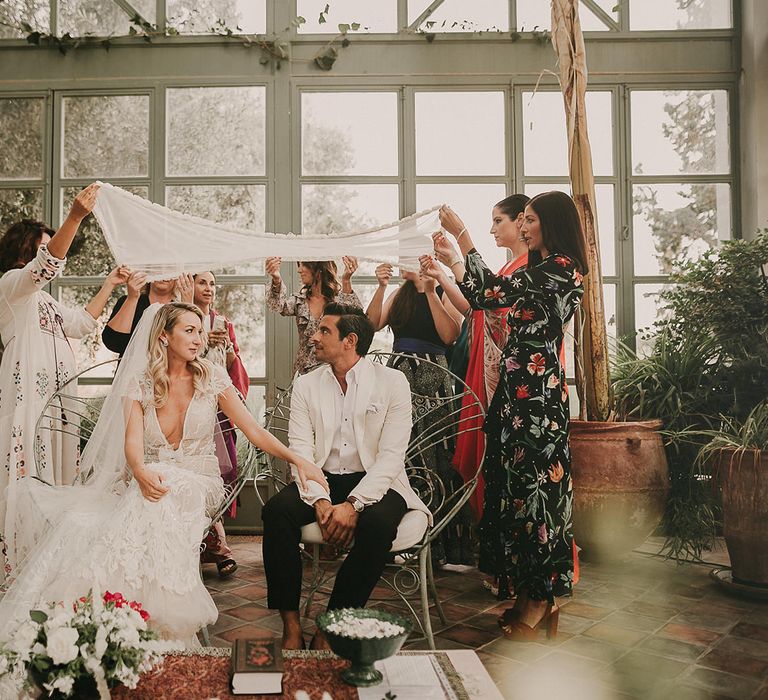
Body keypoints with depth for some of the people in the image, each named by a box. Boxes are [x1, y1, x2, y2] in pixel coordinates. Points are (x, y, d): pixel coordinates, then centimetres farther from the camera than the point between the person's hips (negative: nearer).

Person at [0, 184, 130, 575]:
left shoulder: (44, 300, 27)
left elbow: (81, 323, 29)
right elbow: (46, 266, -21)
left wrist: (109, 286, 26)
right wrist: (75, 218, -33)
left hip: (57, 397, 9)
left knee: (56, 477, 7)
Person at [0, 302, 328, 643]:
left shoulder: (211, 377, 3)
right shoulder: (139, 382, 4)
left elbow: (254, 430, 0)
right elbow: (132, 439, -11)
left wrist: (298, 459, -15)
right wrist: (141, 472, -35)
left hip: (197, 480, -1)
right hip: (151, 476, 1)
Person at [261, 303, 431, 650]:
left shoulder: (391, 382, -3)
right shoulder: (305, 384, 8)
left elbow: (391, 456, -11)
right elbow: (300, 450, -2)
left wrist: (353, 504, -24)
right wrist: (320, 500, -19)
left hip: (374, 483, -3)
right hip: (321, 481, 3)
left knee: (377, 523, -35)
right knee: (276, 510, -26)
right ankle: (291, 627, -16)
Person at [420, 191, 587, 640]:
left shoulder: (562, 268, -10)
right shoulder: (541, 270, 20)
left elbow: (495, 291, -21)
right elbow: (481, 298, 21)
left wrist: (462, 236, -16)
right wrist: (450, 264, 18)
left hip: (537, 392, -10)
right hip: (519, 388, 10)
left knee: (533, 484, -3)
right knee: (516, 481, 11)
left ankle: (538, 603, 9)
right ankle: (533, 595, 22)